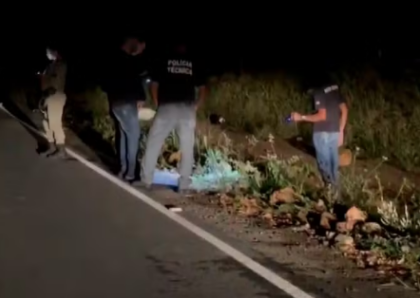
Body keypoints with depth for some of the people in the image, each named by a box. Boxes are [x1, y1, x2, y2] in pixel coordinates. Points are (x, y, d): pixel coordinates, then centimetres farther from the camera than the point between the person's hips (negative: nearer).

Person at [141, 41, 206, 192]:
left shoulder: (164, 61, 12)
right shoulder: (193, 63, 15)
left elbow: (154, 85, 7)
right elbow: (202, 89, 12)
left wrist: (157, 105, 15)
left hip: (167, 108, -1)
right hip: (187, 109, 1)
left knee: (153, 144, 8)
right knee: (187, 148, 8)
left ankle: (146, 181, 7)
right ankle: (184, 185, 7)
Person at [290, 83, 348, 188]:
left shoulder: (319, 93, -14)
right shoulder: (335, 89, 9)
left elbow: (322, 116, -20)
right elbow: (344, 110, 10)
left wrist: (302, 117, -12)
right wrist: (341, 131, 15)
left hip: (322, 133, -7)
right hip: (334, 132, 7)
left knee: (324, 163, 0)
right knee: (333, 161, 12)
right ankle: (335, 187, 14)